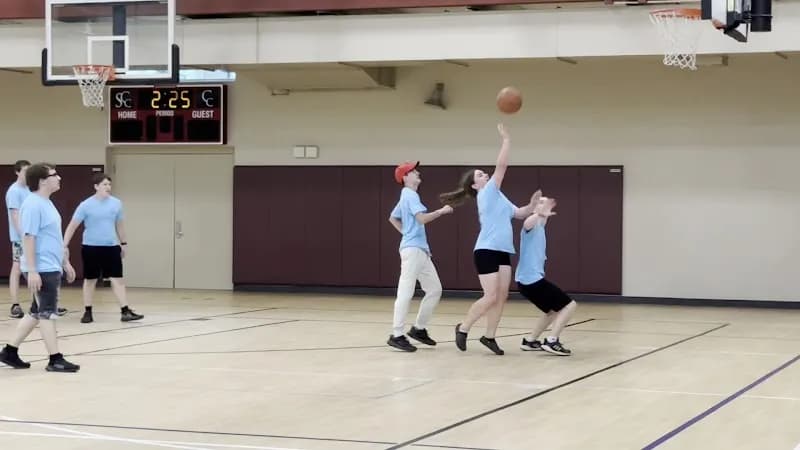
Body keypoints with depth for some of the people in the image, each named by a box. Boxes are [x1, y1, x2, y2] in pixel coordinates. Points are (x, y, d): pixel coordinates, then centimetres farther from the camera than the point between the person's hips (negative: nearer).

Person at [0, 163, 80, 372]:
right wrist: (32, 271, -23)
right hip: (42, 269, -10)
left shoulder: (47, 203, 15)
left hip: (52, 268, 10)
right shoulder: (33, 205, -15)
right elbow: (28, 238, -19)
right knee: (47, 313, -5)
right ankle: (55, 359, 0)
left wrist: (65, 263, 24)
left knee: (37, 313, 15)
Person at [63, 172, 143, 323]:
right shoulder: (86, 205, -10)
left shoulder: (116, 203, 2)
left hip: (111, 247, 3)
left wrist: (123, 243, 20)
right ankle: (88, 312, 18)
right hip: (91, 247, -3)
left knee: (117, 279, -3)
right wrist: (65, 246, -13)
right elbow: (72, 226, -7)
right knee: (90, 280, 8)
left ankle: (125, 311, -4)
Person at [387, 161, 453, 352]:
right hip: (412, 249, -10)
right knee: (406, 292, -10)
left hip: (421, 250, 10)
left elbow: (393, 218, 34)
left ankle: (419, 328, 16)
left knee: (434, 289, 10)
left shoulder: (407, 196, 20)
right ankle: (396, 335, -9)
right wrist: (441, 211, -14)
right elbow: (422, 218, -25)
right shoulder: (410, 195, -10)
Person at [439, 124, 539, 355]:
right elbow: (501, 166, -12)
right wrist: (506, 140, -9)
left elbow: (518, 213, 23)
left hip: (502, 251, 9)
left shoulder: (499, 198, 21)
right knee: (491, 296, -10)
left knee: (501, 296, 3)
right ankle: (463, 328, 5)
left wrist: (532, 206, 4)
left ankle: (489, 336, 9)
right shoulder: (486, 194, -5)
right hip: (486, 250, -9)